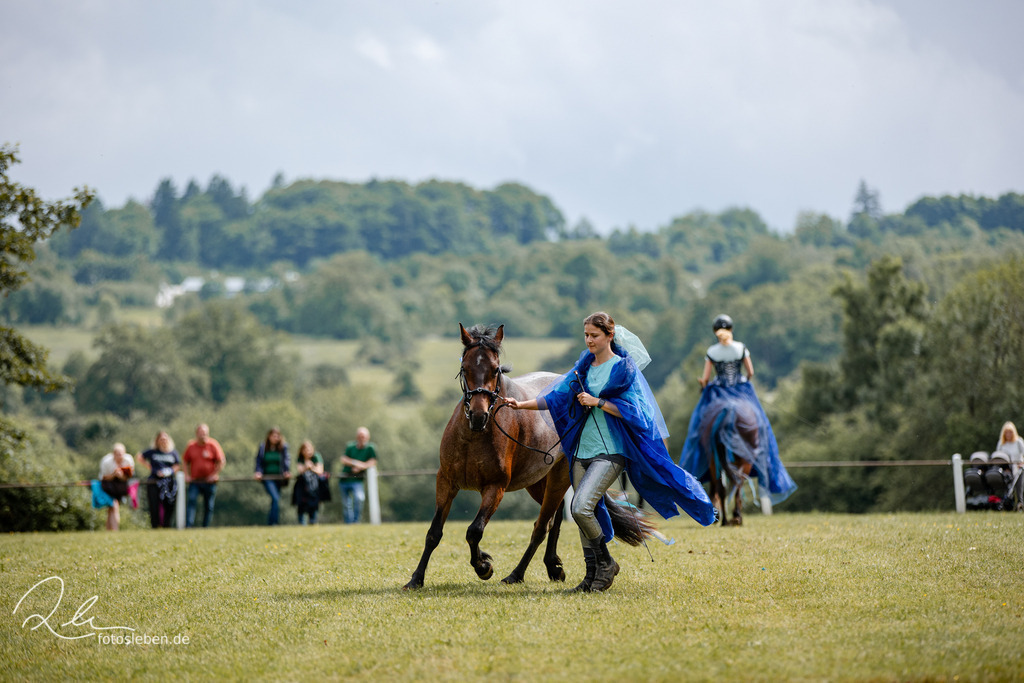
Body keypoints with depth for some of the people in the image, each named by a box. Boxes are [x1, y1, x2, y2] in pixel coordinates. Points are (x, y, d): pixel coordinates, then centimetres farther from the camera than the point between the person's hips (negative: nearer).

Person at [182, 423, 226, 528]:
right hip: (194, 480, 1)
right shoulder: (191, 446, 5)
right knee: (191, 501, -14)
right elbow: (185, 461, 17)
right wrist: (187, 475, 7)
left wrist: (215, 474, -8)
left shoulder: (213, 445, -3)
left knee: (208, 506, 3)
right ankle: (188, 526, -19)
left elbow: (221, 461, -1)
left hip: (209, 481, -1)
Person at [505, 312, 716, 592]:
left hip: (610, 451, -7)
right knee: (585, 514, 7)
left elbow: (631, 410, -9)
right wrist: (522, 404, -2)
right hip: (582, 450, 7)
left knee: (581, 507, -20)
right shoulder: (584, 365, 13)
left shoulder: (623, 368, -4)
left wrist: (597, 402, -16)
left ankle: (606, 563, -2)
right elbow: (557, 396, 9)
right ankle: (593, 575, 16)